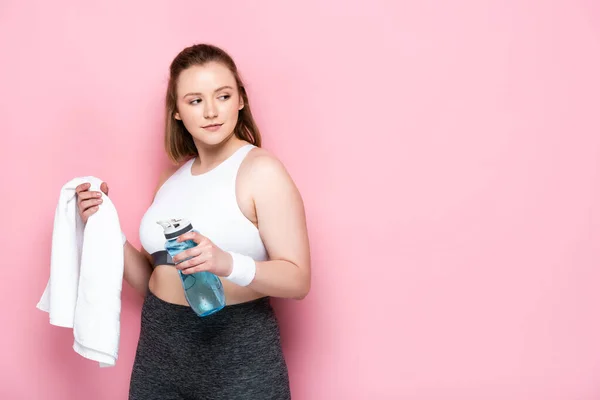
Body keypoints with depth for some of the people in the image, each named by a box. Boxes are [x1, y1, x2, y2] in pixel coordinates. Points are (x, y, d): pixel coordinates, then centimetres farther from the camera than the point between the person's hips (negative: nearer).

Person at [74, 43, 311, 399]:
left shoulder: (261, 170, -11)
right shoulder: (174, 177, 8)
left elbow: (298, 280, -16)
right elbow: (152, 281, 10)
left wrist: (228, 264, -30)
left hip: (238, 351, -5)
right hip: (159, 346, 6)